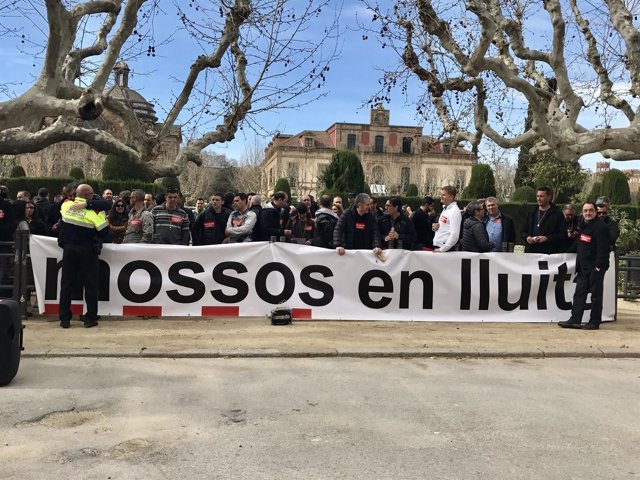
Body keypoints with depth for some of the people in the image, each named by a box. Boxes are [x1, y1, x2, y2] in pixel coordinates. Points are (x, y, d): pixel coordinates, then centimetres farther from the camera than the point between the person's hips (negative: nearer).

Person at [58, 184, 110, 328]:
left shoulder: (66, 205, 1)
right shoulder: (94, 210, -12)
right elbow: (105, 232, -12)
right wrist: (97, 240, 6)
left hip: (68, 248, 4)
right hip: (87, 250, -3)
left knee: (66, 283, 10)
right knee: (90, 284, 6)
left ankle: (64, 318, 11)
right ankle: (90, 318, 8)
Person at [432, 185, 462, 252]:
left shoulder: (454, 211, -13)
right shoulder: (445, 208, 13)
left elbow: (454, 235, -20)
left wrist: (441, 249, -20)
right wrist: (437, 227, 3)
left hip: (446, 249, -8)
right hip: (437, 246, 8)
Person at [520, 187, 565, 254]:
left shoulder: (557, 214, 2)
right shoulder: (532, 214, 18)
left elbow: (563, 234, -5)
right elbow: (523, 231, 22)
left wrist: (546, 238, -16)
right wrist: (527, 237, -1)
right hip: (531, 252, 4)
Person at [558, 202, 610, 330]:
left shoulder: (600, 227, -14)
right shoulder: (583, 224, 12)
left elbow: (603, 249, -18)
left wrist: (599, 266, -21)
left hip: (595, 267, -8)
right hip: (583, 267, 9)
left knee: (596, 294, 1)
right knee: (579, 293, 8)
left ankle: (594, 322, 9)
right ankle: (575, 320, 11)